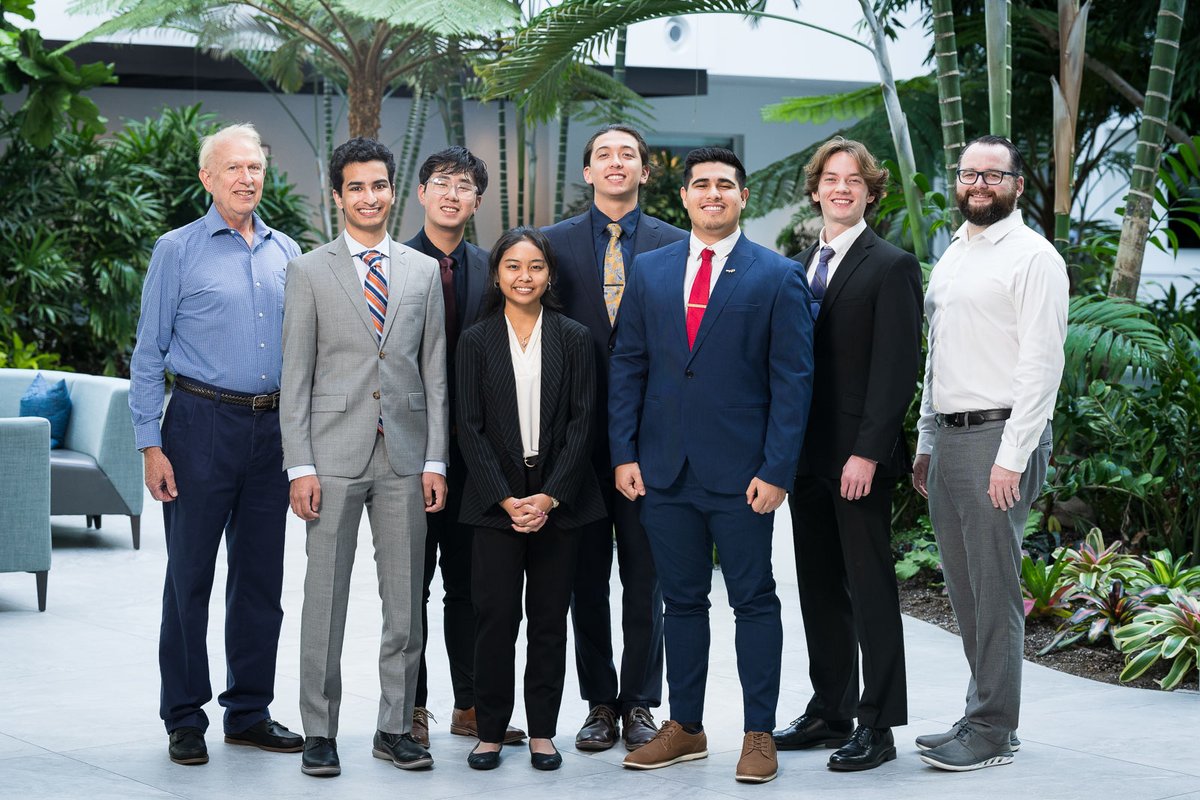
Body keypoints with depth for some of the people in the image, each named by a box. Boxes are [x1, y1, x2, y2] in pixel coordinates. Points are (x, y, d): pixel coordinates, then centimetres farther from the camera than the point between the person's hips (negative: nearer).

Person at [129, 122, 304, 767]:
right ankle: (184, 719, 9)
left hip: (273, 426, 4)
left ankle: (250, 711, 19)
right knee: (190, 576, 0)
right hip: (203, 424, -4)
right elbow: (148, 355, -2)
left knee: (261, 579, 9)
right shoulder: (178, 250, -1)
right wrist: (150, 445, -8)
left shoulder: (286, 254, 11)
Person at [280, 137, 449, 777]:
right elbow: (295, 377, 0)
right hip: (334, 454, -2)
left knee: (405, 600, 6)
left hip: (405, 456, 2)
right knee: (325, 598, 0)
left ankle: (396, 727, 15)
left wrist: (435, 461, 2)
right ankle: (319, 731, 9)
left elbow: (435, 374, 10)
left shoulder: (424, 272, 11)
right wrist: (299, 465, -7)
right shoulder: (309, 272, 3)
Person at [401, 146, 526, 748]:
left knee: (469, 583, 10)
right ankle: (412, 709, 12)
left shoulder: (489, 269, 9)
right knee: (411, 583, 4)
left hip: (472, 446, 4)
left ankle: (471, 705, 19)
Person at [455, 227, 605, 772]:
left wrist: (550, 496, -11)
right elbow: (470, 428, 0)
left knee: (550, 618, 4)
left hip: (559, 499, 0)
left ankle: (542, 732, 12)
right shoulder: (477, 341, 4)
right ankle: (491, 731, 8)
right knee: (495, 615, -2)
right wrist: (506, 499, -9)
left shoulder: (573, 339, 4)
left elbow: (581, 422, -1)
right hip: (495, 499, 0)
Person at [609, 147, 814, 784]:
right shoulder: (649, 271, 9)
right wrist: (624, 454, 1)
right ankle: (684, 728, 21)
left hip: (740, 474, -3)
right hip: (664, 469, 3)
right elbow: (627, 366, 10)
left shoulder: (778, 277, -1)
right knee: (681, 600, 11)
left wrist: (776, 470, -11)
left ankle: (760, 733, 11)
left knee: (754, 602, 3)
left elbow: (793, 380, -4)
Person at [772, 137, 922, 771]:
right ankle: (830, 710, 22)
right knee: (819, 586, 12)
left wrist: (867, 453, -18)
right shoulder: (798, 267, 14)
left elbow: (898, 369, -12)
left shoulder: (891, 267, -6)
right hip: (807, 456, 7)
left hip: (859, 457, -7)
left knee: (870, 587, -1)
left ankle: (878, 725, 4)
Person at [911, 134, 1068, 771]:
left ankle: (992, 732, 1)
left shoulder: (1033, 257, -7)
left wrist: (1012, 457, -18)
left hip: (999, 436, -8)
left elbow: (1042, 364, -13)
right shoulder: (951, 257, 19)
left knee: (994, 588, -5)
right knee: (963, 589, 11)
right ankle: (983, 713, 21)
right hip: (946, 437, 8)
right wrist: (926, 445, 18)